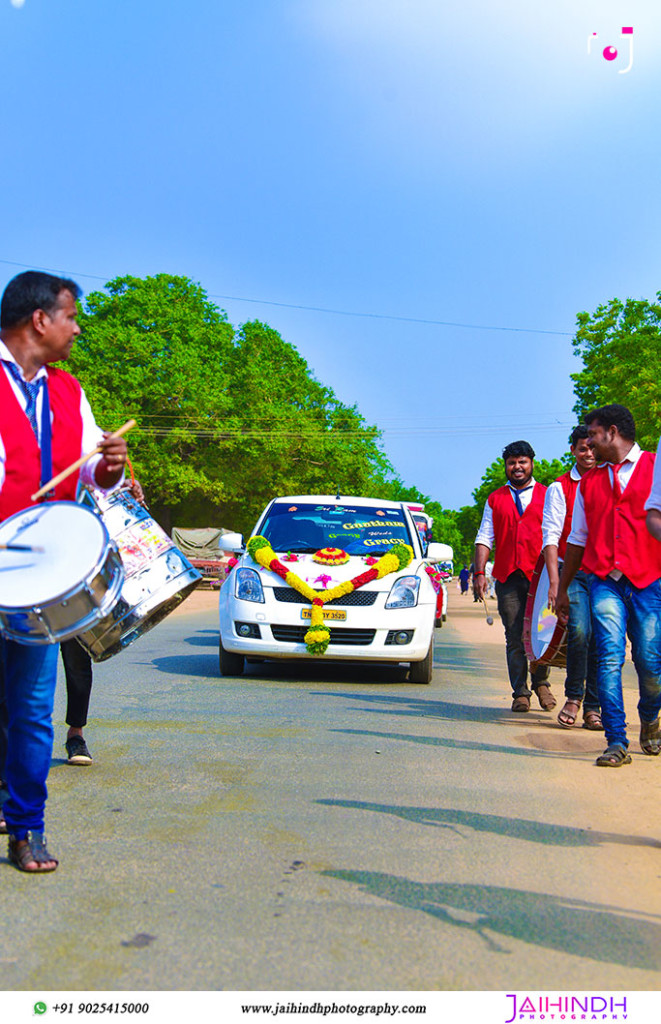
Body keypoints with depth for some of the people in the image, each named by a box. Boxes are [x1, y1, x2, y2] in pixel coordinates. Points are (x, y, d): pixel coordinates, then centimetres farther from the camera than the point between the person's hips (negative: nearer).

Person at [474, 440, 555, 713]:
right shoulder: (495, 499, 16)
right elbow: (484, 538, 12)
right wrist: (479, 573, 1)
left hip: (540, 576, -1)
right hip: (507, 578, 1)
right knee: (514, 639, 1)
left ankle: (541, 683, 19)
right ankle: (520, 693, 8)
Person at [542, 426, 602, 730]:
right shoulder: (560, 487, 5)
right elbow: (550, 536, -1)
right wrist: (554, 581, -10)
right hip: (573, 571, -2)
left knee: (600, 639, -1)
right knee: (579, 631, -18)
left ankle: (592, 707, 10)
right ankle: (573, 697, 3)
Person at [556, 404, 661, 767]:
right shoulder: (589, 482, 19)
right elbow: (577, 540, 24)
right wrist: (562, 588, 23)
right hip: (605, 582, 3)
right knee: (610, 656, -11)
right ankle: (616, 742, -8)